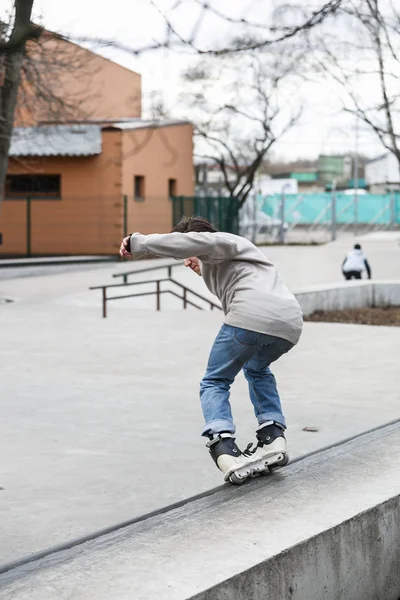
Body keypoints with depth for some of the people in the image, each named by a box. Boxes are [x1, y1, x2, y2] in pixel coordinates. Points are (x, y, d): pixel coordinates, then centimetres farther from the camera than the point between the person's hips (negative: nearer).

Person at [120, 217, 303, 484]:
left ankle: (224, 449, -19)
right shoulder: (232, 255, 41)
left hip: (252, 316, -8)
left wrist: (138, 244, -10)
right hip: (290, 323, 9)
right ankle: (273, 437, 17)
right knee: (257, 369, 35)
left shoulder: (222, 241, 11)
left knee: (214, 383, 5)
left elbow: (189, 242, -9)